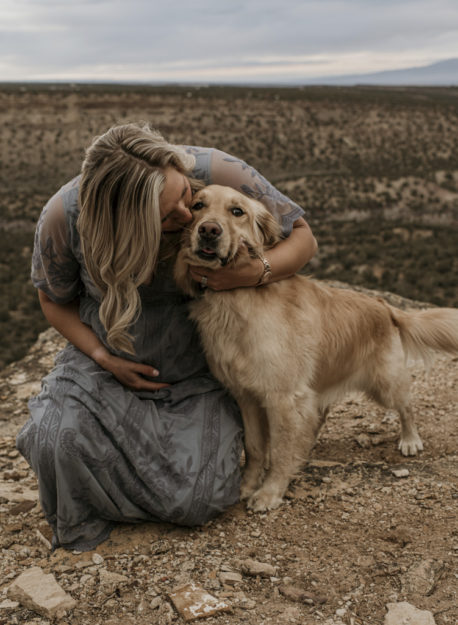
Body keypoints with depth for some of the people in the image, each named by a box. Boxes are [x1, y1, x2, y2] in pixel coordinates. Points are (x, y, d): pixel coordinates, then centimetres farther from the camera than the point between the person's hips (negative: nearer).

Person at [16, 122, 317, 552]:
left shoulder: (219, 174, -26)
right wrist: (104, 357, -16)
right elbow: (54, 299, -1)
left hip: (198, 369, 0)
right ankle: (84, 518, 11)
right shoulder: (63, 218, -23)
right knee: (60, 441, -27)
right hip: (111, 362, 1)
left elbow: (302, 237, -13)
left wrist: (256, 272, -34)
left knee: (197, 501, -12)